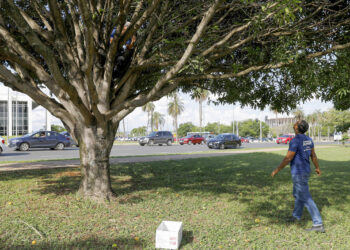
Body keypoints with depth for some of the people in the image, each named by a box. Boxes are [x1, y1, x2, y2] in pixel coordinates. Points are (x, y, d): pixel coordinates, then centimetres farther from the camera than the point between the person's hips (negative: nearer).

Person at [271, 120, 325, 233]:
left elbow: (288, 158, -22)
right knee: (297, 194, 25)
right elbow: (313, 155, 15)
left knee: (306, 199, -4)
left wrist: (276, 170, -13)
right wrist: (317, 167, 29)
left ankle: (318, 224, -1)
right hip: (305, 171, 9)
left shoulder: (295, 141, -23)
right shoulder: (308, 139, 5)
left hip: (298, 173, -9)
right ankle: (296, 215, 42)